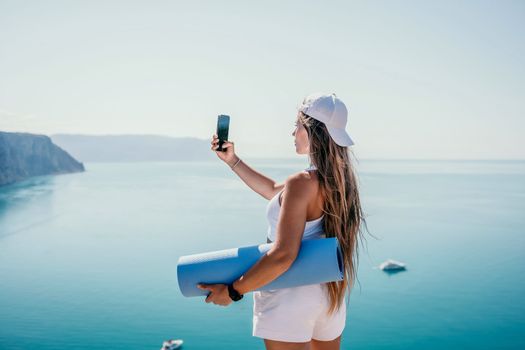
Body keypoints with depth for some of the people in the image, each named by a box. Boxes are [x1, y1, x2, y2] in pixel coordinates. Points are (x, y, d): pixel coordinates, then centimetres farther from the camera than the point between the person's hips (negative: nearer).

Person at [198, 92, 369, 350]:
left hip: (291, 297, -8)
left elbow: (283, 256, -28)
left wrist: (232, 291, -18)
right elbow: (273, 191, 15)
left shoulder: (302, 183, -22)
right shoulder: (340, 179, 4)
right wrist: (233, 160, 18)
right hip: (330, 293, 8)